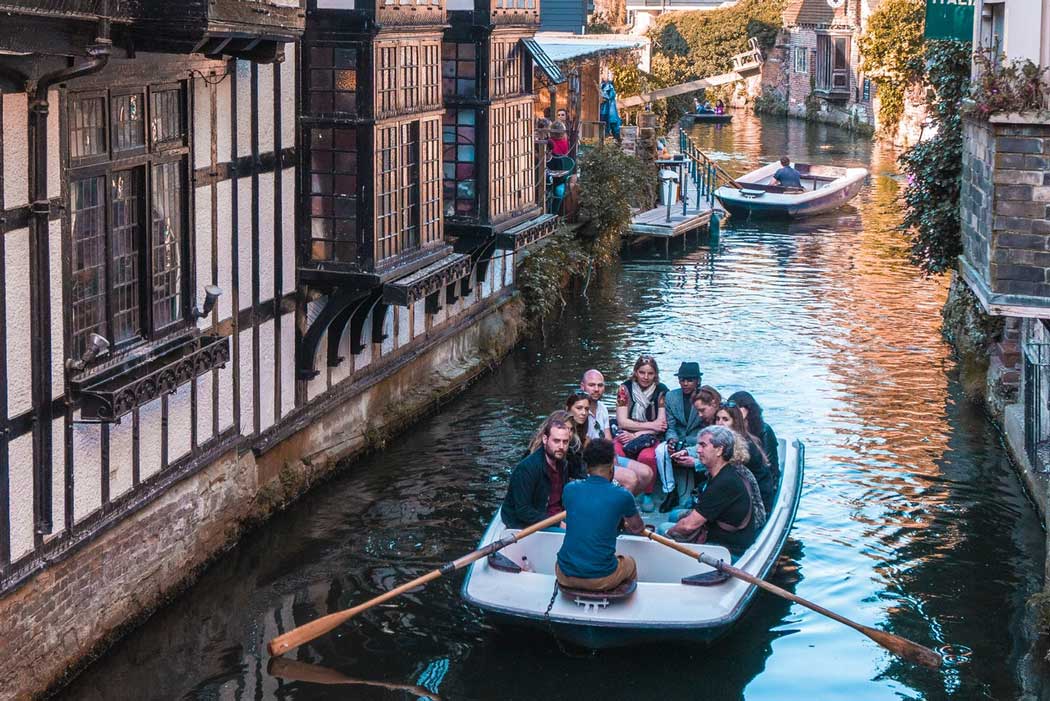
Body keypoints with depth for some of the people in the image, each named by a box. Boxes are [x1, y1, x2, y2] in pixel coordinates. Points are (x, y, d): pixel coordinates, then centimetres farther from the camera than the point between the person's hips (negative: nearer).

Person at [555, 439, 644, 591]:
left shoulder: (570, 490, 1)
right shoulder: (622, 496, -6)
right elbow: (638, 528, 16)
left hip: (566, 578, 2)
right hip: (602, 580, -2)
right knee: (629, 563, 30)